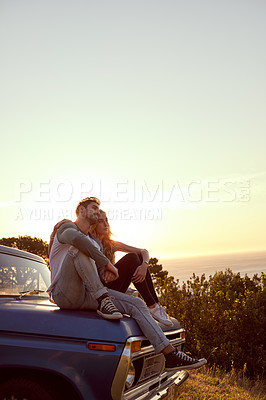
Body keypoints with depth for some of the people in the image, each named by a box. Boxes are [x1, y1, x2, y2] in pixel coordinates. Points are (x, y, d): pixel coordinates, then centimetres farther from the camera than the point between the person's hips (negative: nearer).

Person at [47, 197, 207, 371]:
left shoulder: (96, 242, 26)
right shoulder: (67, 228, -1)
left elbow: (101, 274, 22)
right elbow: (76, 238, -28)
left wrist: (107, 274, -5)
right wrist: (107, 263, -25)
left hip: (87, 295, 7)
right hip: (64, 294, -7)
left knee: (136, 304, -7)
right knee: (77, 250, -31)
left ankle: (171, 355, -10)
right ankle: (103, 301, -27)